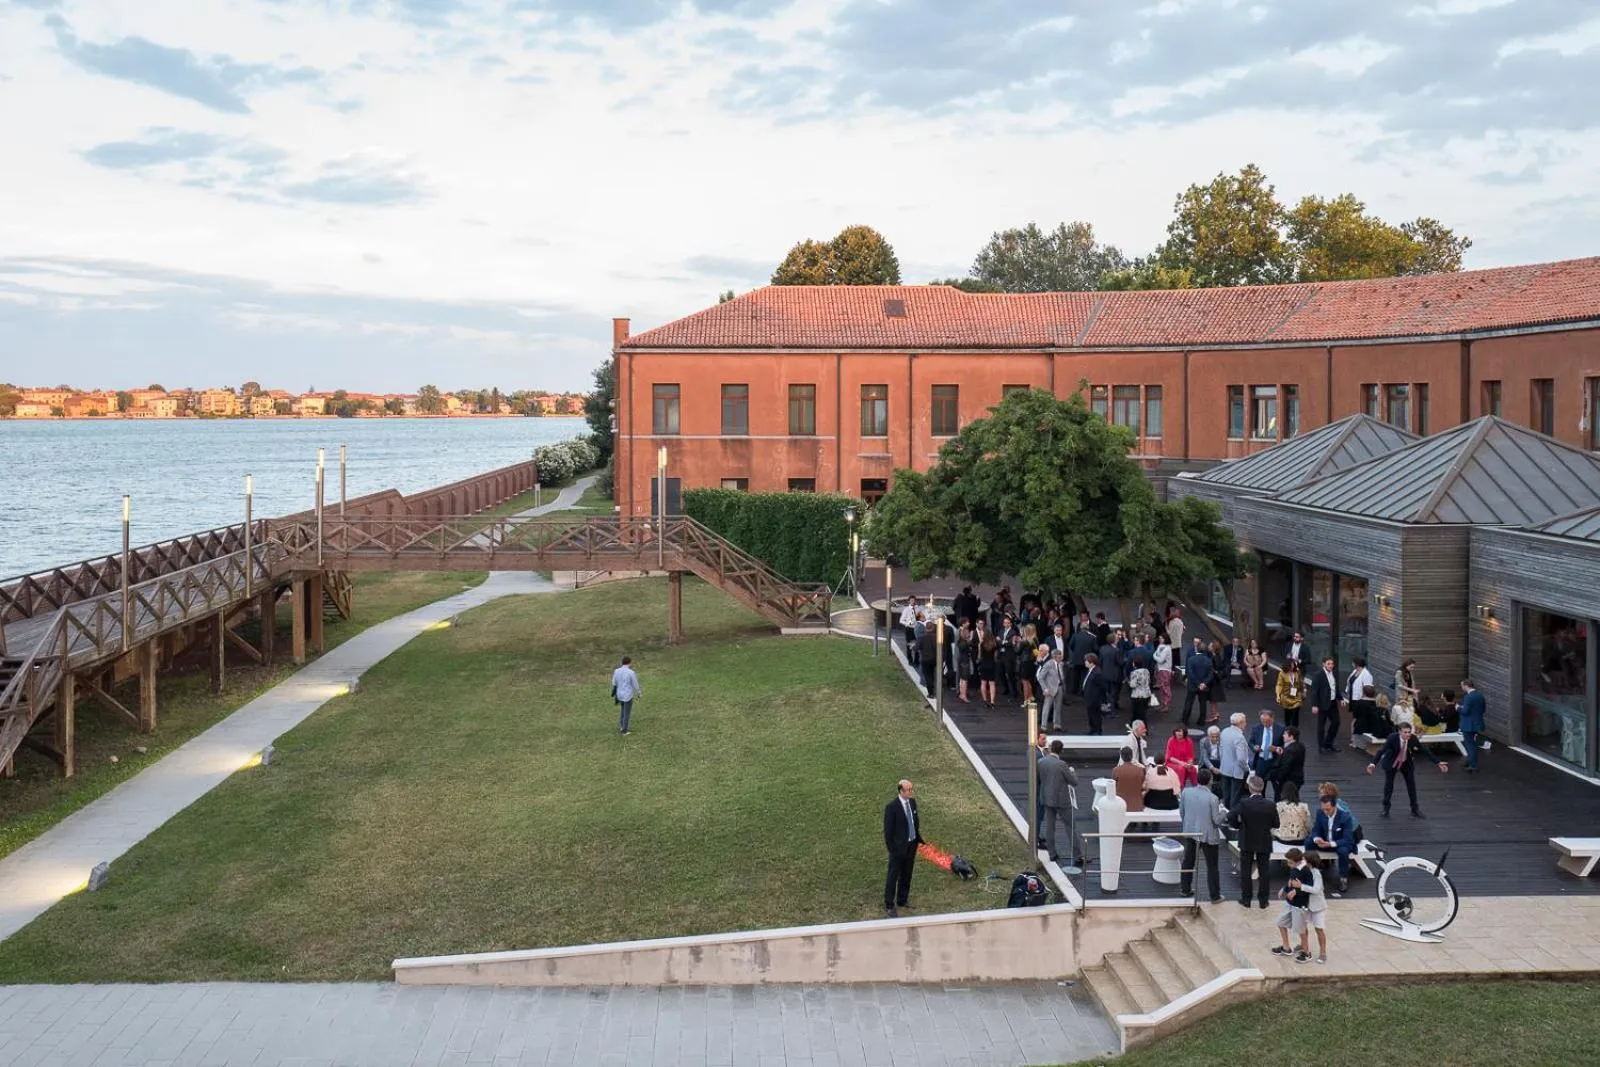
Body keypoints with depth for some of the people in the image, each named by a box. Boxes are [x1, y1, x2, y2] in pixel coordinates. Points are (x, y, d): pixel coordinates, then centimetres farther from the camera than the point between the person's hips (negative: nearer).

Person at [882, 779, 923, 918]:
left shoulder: (912, 801, -1)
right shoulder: (891, 807, -22)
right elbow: (888, 830, -17)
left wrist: (918, 839, 10)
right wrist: (892, 850, -15)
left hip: (912, 844, 7)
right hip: (899, 847, -7)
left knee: (906, 874, 20)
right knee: (893, 876, 7)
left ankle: (902, 900, 38)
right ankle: (889, 906, 20)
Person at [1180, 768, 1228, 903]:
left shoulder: (1186, 792, -11)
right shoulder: (1212, 798, -24)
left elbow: (1181, 812, 2)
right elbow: (1217, 820, -16)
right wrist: (1224, 813, 4)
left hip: (1190, 833, 4)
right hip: (1208, 836, -4)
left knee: (1188, 861, 21)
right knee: (1212, 866, 8)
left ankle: (1185, 889, 33)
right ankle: (1215, 896, 15)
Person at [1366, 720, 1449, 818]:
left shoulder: (1413, 738, -23)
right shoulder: (1393, 738, -31)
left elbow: (1425, 751, -16)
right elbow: (1382, 750, -36)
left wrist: (1438, 762, -18)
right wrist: (1373, 763, -48)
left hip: (1407, 763, 2)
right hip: (1391, 763, -2)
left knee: (1411, 784, 2)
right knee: (1389, 785, 2)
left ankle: (1415, 810, 15)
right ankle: (1386, 808, 20)